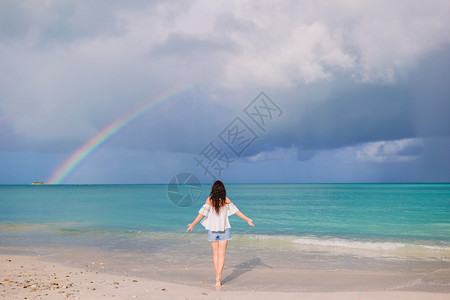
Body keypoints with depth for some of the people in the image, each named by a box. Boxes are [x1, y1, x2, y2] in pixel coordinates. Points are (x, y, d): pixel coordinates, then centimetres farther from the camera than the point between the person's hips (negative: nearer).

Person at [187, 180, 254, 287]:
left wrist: (193, 224, -7)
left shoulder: (210, 200, -6)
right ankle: (218, 278, -10)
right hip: (224, 229, 0)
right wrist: (247, 219, 7)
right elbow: (236, 211, -2)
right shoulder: (226, 200, -3)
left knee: (215, 253, 12)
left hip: (212, 229, 0)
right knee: (221, 254, 0)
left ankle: (217, 277, 17)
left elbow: (202, 212, -11)